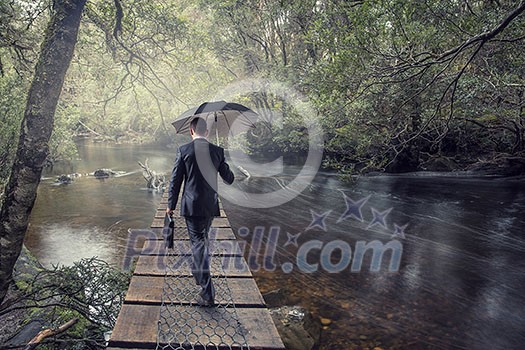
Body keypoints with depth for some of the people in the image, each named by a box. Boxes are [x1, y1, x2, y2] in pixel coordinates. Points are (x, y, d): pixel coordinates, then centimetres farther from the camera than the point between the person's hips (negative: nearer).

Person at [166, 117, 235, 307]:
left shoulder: (184, 150, -8)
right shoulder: (217, 151, 0)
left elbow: (175, 180, -5)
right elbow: (228, 178, 6)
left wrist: (171, 205, 4)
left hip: (192, 205, -4)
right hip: (211, 205, 4)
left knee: (198, 243, -1)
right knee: (202, 239, 25)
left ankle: (208, 294, -4)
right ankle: (198, 271, 48)